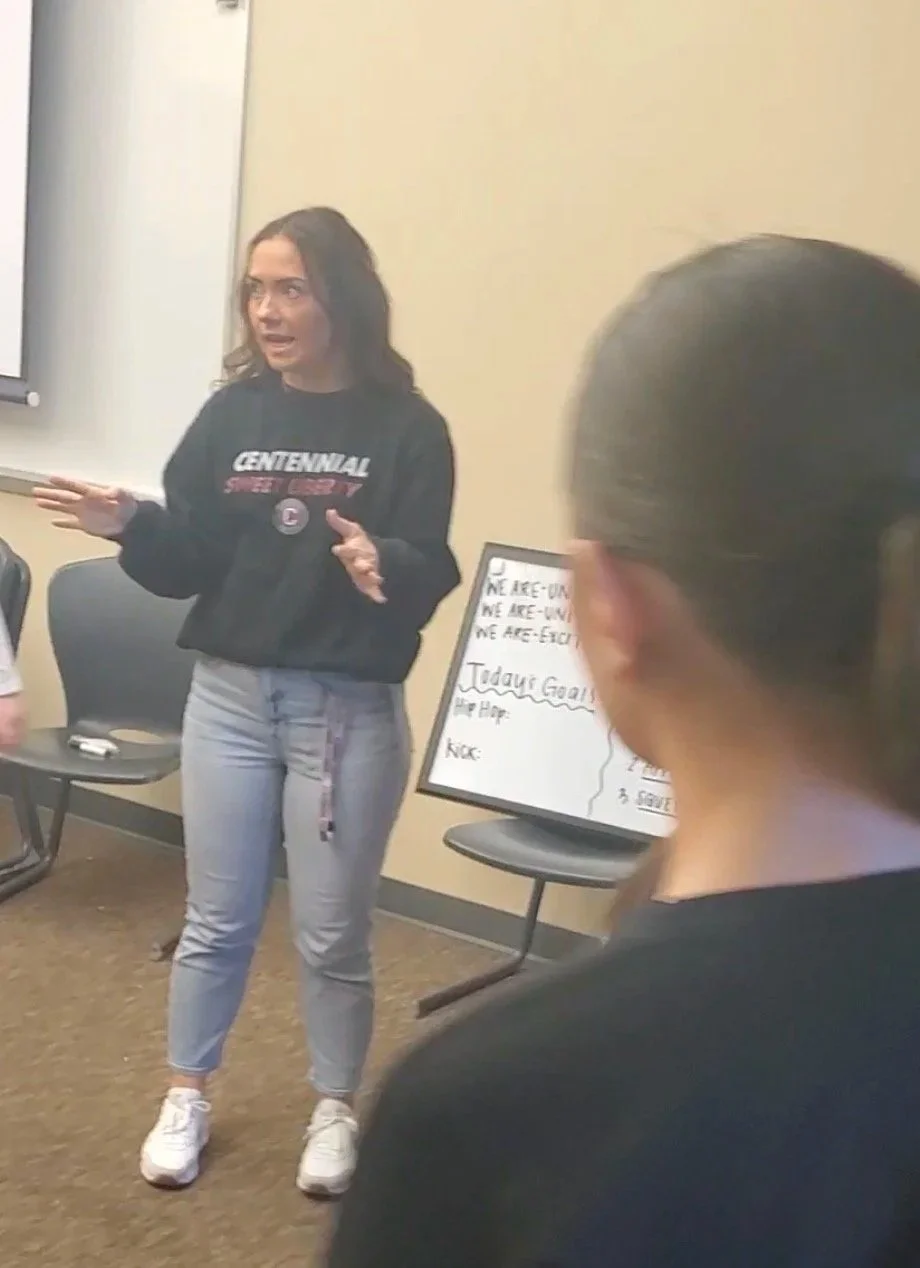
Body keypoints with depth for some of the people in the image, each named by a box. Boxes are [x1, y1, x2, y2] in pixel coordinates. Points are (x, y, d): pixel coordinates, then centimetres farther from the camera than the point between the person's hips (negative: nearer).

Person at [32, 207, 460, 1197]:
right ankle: (185, 1098, 33)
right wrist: (129, 526, -17)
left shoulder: (407, 428, -8)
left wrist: (385, 567, -35)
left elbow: (430, 578, -14)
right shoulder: (232, 415, 2)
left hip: (350, 710, -3)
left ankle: (335, 1109, 31)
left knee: (332, 935, 10)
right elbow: (191, 561, 2)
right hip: (229, 697, 3)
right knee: (217, 921, 15)